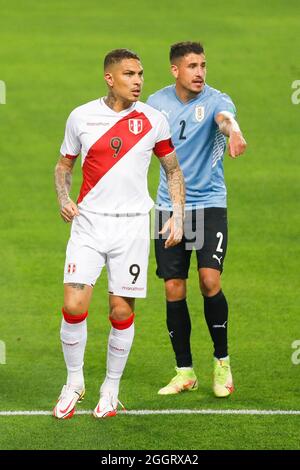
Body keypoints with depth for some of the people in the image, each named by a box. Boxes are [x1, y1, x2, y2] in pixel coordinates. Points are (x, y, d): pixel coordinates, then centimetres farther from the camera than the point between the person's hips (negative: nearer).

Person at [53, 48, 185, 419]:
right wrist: (64, 200, -3)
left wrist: (178, 215, 3)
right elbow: (64, 165, 15)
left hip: (132, 225, 0)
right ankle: (74, 382, 10)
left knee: (122, 311, 0)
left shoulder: (153, 120, 1)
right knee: (74, 306, -11)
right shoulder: (81, 117, 1)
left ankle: (111, 389, 18)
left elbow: (173, 169, 13)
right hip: (88, 222, 0)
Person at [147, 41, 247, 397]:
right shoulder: (156, 102, 2)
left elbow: (225, 118, -36)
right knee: (174, 291, 1)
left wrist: (233, 131, -60)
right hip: (168, 207, 3)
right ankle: (185, 372, 12)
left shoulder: (215, 100, -10)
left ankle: (222, 361, 4)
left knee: (210, 282, -16)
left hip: (209, 204, -3)